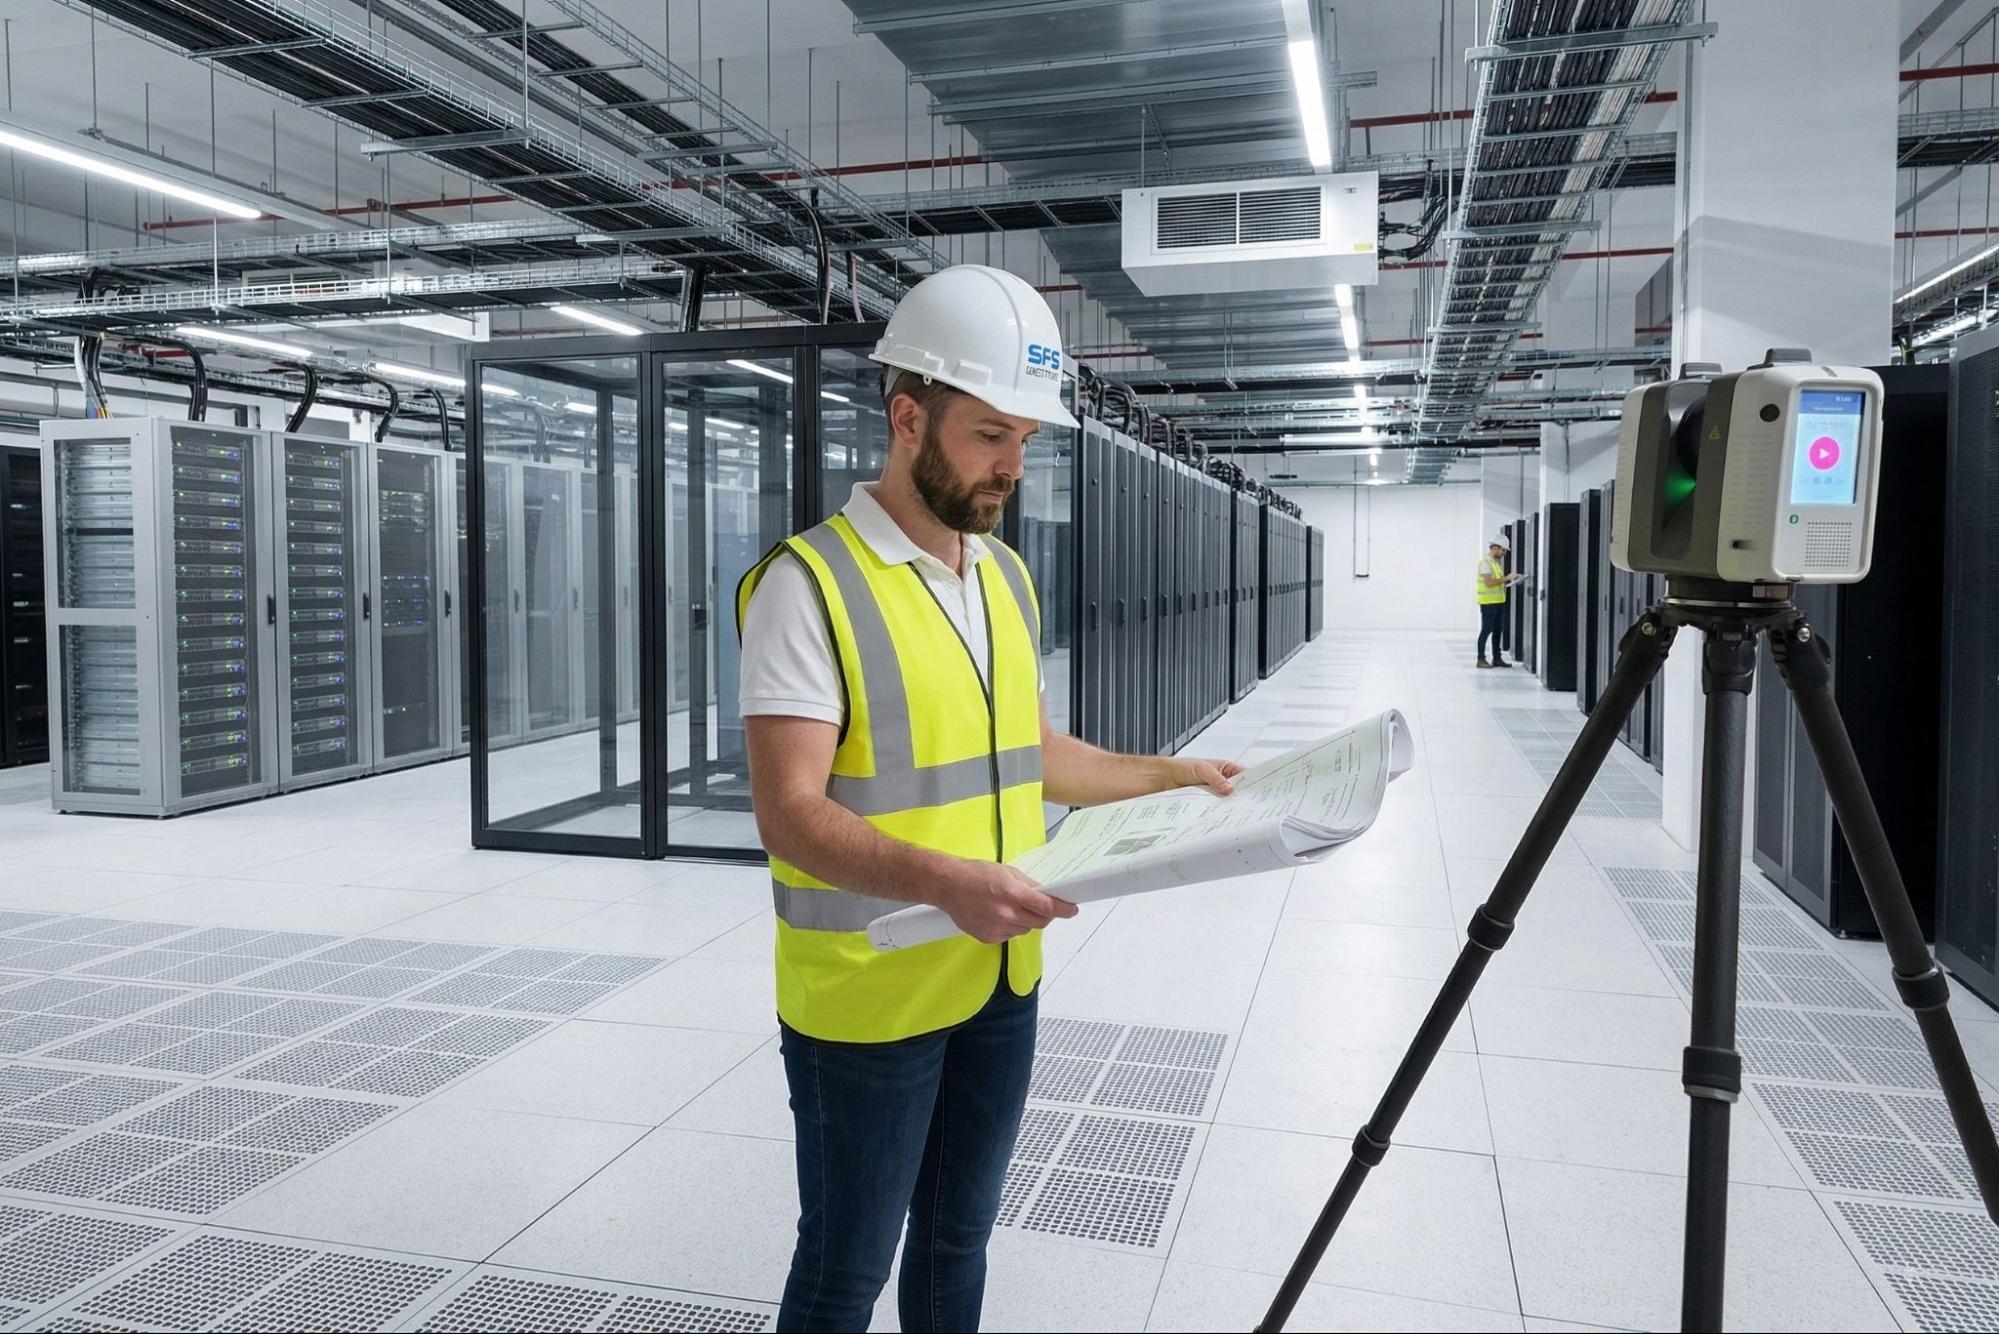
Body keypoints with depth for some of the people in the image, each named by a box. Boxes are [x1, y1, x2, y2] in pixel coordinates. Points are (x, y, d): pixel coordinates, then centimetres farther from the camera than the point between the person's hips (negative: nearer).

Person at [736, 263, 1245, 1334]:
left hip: (1004, 980, 7)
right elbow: (791, 814, -22)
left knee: (958, 1238, 22)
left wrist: (1172, 776, 9)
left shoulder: (1007, 576, 7)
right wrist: (939, 878, -36)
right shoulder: (810, 583, -17)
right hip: (868, 997, -6)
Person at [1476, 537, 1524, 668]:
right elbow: (1488, 582, -21)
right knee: (1486, 630, -5)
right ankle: (1481, 659, -1)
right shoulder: (1485, 562, -13)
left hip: (1499, 601, 9)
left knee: (1498, 630, 11)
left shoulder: (1496, 562, 17)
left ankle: (1497, 658, 17)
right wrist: (1506, 578, -19)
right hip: (1488, 602, -9)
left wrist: (1508, 581, 6)